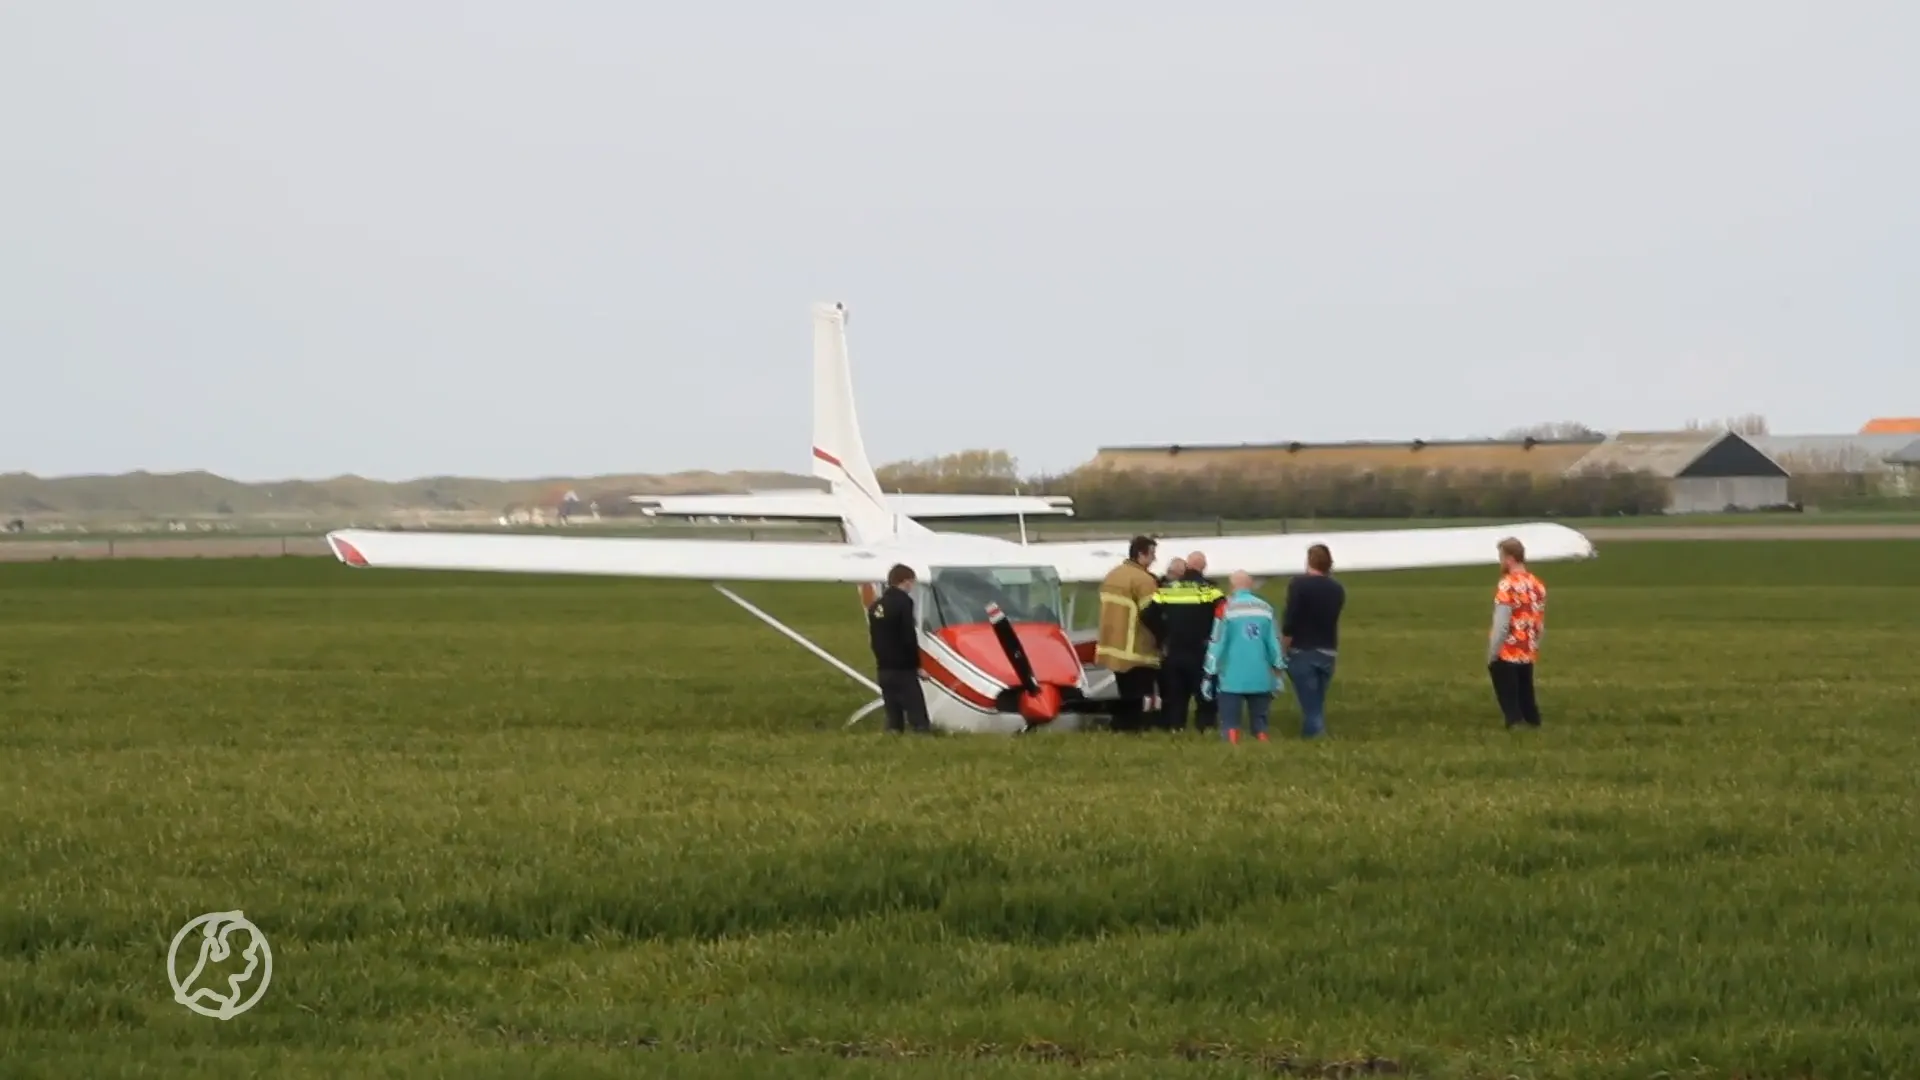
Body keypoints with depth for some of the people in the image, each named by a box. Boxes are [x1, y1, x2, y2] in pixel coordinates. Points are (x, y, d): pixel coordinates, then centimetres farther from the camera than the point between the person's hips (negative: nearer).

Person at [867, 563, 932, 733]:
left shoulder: (875, 605, 11)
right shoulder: (902, 602, -13)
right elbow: (909, 637, -16)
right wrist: (917, 665, -7)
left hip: (883, 669, 8)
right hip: (902, 668, -8)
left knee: (894, 718, 9)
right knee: (918, 717, -9)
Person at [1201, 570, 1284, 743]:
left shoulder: (1227, 608, -5)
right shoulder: (1266, 608, 5)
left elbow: (1217, 642, -6)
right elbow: (1273, 642, 7)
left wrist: (1210, 674, 0)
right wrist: (1279, 670, 16)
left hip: (1232, 677, -3)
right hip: (1260, 677, 3)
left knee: (1230, 723, 0)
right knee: (1259, 722, 14)